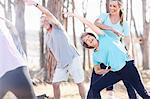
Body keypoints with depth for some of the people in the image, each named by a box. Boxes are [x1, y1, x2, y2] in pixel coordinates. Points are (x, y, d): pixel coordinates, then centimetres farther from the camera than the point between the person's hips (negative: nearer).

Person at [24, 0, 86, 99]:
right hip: (61, 63, 7)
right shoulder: (47, 38, 16)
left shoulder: (57, 28, -4)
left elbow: (49, 14, -20)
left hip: (73, 59, -7)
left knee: (80, 83, -3)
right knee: (55, 84, 0)